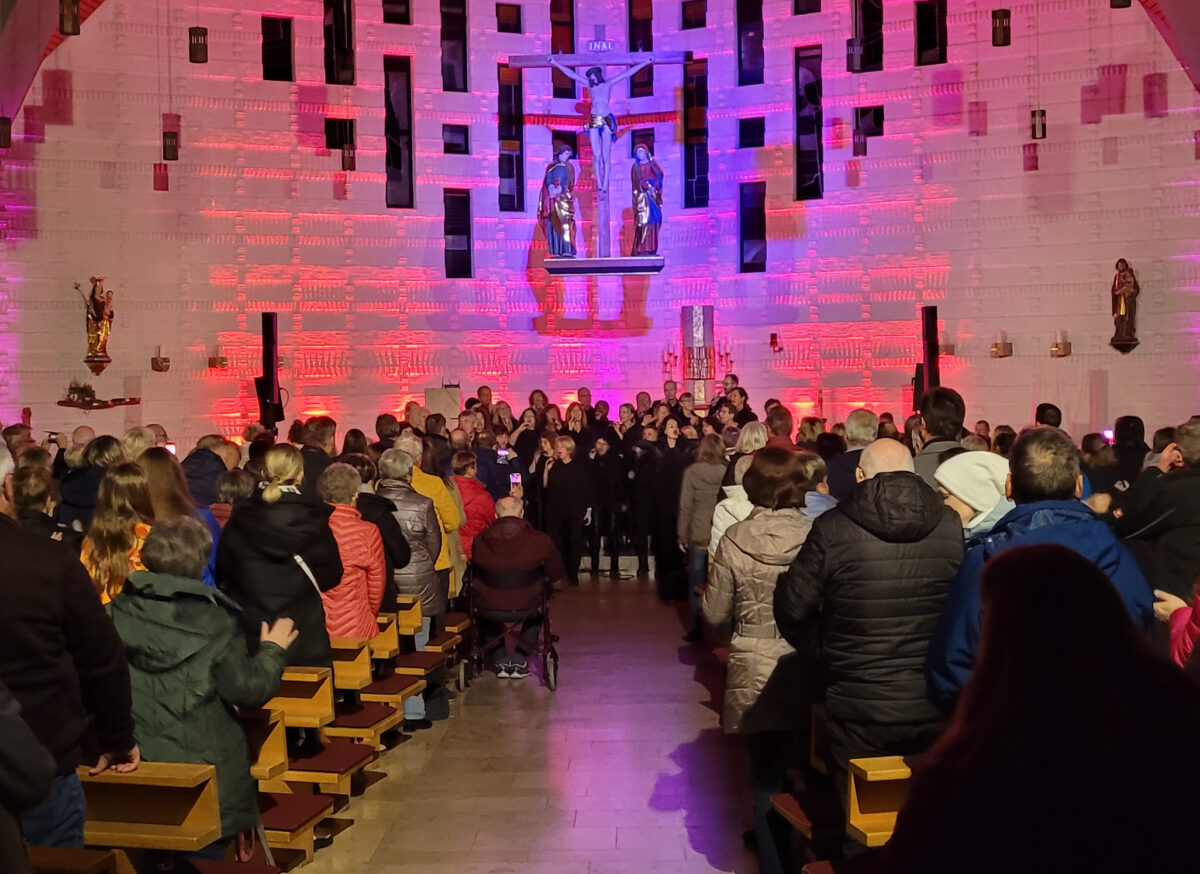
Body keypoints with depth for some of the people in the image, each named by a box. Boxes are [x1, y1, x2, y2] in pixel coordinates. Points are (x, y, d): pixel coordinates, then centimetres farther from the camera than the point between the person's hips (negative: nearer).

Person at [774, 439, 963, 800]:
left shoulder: (832, 529, -13)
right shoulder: (950, 526, -6)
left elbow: (792, 608, -6)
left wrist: (820, 649, 15)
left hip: (860, 709, -2)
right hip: (937, 706, 3)